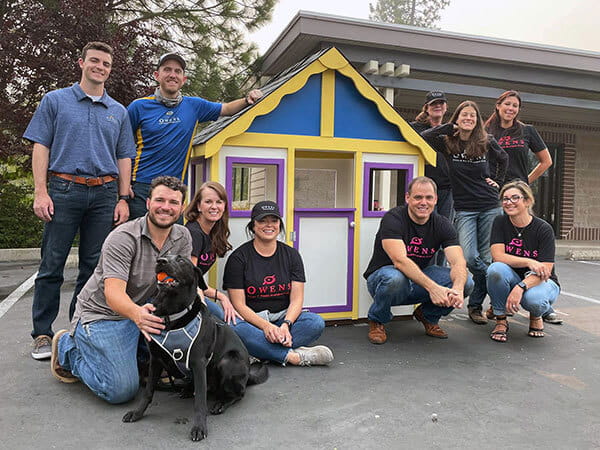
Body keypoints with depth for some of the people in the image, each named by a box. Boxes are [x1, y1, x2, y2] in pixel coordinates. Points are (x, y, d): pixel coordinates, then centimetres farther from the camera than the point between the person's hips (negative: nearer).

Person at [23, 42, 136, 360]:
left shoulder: (119, 112, 17)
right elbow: (41, 147, 3)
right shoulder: (55, 101, 10)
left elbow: (123, 158, 16)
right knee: (52, 264, -1)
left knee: (94, 265, 5)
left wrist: (123, 199, 6)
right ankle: (42, 334, 9)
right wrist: (41, 192, -7)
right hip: (64, 189, -2)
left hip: (105, 194, 3)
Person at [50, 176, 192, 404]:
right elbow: (113, 293, -31)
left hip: (144, 310, 6)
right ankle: (68, 348, 8)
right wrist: (137, 314, -53)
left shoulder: (182, 237, -2)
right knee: (122, 389, -19)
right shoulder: (123, 238, -21)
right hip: (102, 315, -6)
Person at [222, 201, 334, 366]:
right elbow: (239, 304, -9)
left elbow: (297, 299, 0)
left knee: (316, 322, -25)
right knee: (236, 329, -37)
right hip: (251, 320, -3)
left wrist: (286, 324, -21)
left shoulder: (291, 254, 7)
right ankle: (295, 356, -32)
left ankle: (259, 354, -28)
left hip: (283, 317, 3)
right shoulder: (238, 258, -2)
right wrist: (266, 326, -24)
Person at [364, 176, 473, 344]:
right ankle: (377, 321, -8)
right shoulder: (393, 218, -20)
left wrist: (457, 289, -39)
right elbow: (400, 260, -34)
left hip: (419, 278, 5)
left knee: (466, 283, -18)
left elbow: (458, 262, -17)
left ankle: (428, 315, 10)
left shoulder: (442, 224, -5)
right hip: (381, 277, -4)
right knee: (395, 278, -41)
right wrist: (432, 287, -45)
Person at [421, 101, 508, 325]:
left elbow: (503, 159, 23)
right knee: (470, 257, -16)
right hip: (464, 209, -1)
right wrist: (450, 127, -7)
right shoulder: (448, 143, 2)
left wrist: (498, 181, 12)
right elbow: (422, 137, -12)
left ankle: (475, 305, 13)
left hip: (490, 207, 1)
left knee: (486, 259, 0)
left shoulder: (487, 142, 4)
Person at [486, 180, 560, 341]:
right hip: (513, 278, 2)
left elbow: (545, 270, -20)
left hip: (541, 282, -1)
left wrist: (521, 287, -36)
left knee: (533, 298, -37)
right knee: (496, 269, -32)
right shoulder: (500, 222, -7)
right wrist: (529, 262, -29)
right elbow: (498, 256, -17)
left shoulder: (544, 229, -14)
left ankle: (536, 316, 5)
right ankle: (500, 320, -12)